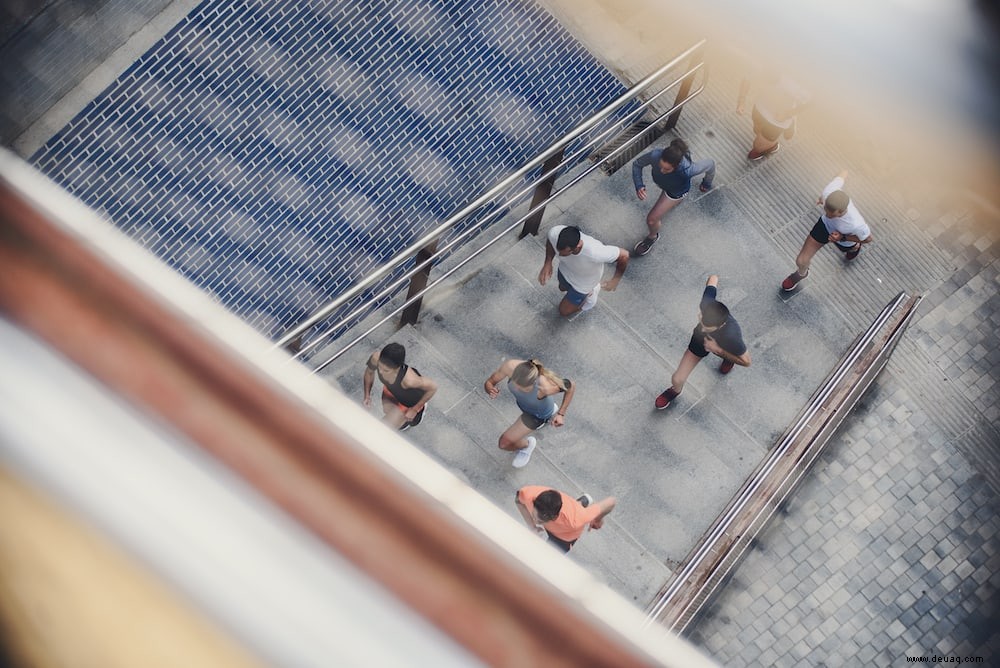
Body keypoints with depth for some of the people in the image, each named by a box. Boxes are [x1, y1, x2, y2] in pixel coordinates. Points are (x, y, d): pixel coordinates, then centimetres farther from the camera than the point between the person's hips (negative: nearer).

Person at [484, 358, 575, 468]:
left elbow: (570, 386, -26)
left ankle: (527, 444, 35)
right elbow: (488, 383, -23)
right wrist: (490, 389, -46)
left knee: (504, 443, 1)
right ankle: (552, 410, 71)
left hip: (539, 412, -4)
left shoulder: (545, 386, -47)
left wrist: (561, 414, -23)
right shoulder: (510, 366, -40)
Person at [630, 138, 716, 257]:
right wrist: (639, 186, -35)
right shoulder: (655, 155, -42)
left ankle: (653, 236, 37)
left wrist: (707, 184, -6)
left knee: (651, 219, 2)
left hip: (677, 191, -3)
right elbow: (637, 164, -21)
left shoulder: (687, 170, -47)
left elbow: (710, 163, -26)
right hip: (661, 182, 3)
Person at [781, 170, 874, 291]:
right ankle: (801, 274, 47)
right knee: (801, 261, 8)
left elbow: (868, 239, -23)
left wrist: (842, 237, -34)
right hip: (826, 225, 2)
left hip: (846, 237, -2)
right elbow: (843, 173, -18)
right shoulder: (829, 192, -42)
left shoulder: (856, 223, -48)